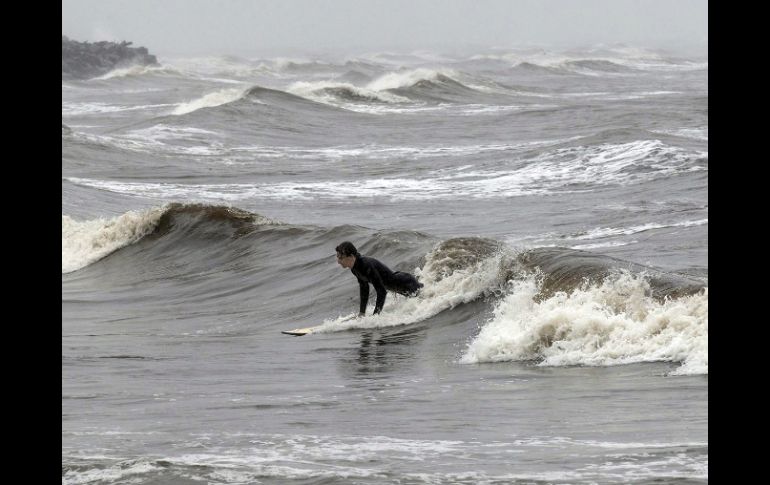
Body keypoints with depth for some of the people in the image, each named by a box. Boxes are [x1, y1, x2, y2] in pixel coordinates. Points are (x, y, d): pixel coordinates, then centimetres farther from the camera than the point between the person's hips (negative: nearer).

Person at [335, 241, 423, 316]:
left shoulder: (367, 265, -38)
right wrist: (361, 314, 3)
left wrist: (375, 315, -38)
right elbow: (364, 290, 4)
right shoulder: (354, 269, -11)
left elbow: (381, 292, -38)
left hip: (407, 284, -8)